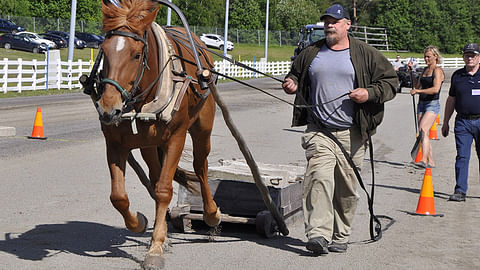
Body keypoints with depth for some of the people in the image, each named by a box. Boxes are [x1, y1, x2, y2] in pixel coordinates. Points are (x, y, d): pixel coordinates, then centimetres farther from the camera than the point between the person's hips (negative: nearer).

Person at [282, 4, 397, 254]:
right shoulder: (310, 53, 13)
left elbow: (390, 81, 7)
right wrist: (292, 84, 6)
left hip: (351, 134, 0)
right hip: (318, 130, 1)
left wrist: (370, 93, -10)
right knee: (319, 177, -17)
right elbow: (295, 74, 29)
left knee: (346, 187, 5)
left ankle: (340, 236, 18)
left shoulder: (366, 54, 5)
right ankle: (319, 235, -22)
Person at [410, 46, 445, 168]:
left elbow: (436, 89, -21)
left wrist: (418, 91, -21)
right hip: (421, 103, 8)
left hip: (432, 104, -8)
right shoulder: (425, 70, 17)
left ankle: (424, 160, -33)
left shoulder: (438, 71, -8)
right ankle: (431, 162, 15)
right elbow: (417, 86, 25)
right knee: (424, 134, 7)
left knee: (423, 130, -24)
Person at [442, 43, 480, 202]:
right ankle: (460, 191, -4)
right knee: (462, 156, -5)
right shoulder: (457, 76, 10)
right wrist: (445, 123, 15)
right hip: (462, 122, 1)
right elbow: (451, 100, 16)